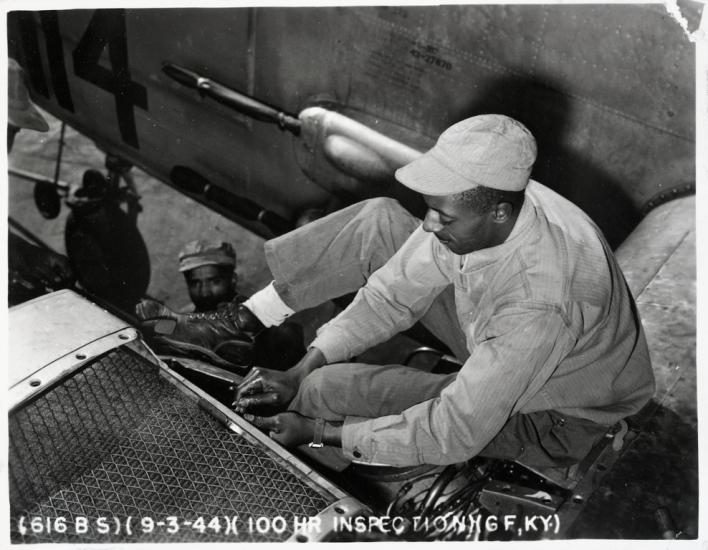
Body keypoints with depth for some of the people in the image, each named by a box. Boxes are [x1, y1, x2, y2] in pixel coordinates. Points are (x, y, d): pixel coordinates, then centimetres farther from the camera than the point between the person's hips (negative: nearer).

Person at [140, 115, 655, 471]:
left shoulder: (540, 304, -42)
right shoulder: (484, 205, -20)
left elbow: (453, 435, -35)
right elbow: (395, 293, -12)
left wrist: (318, 432, -28)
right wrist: (301, 370, -18)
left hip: (546, 415, -6)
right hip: (493, 338, 7)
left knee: (329, 389, -24)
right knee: (381, 220, -10)